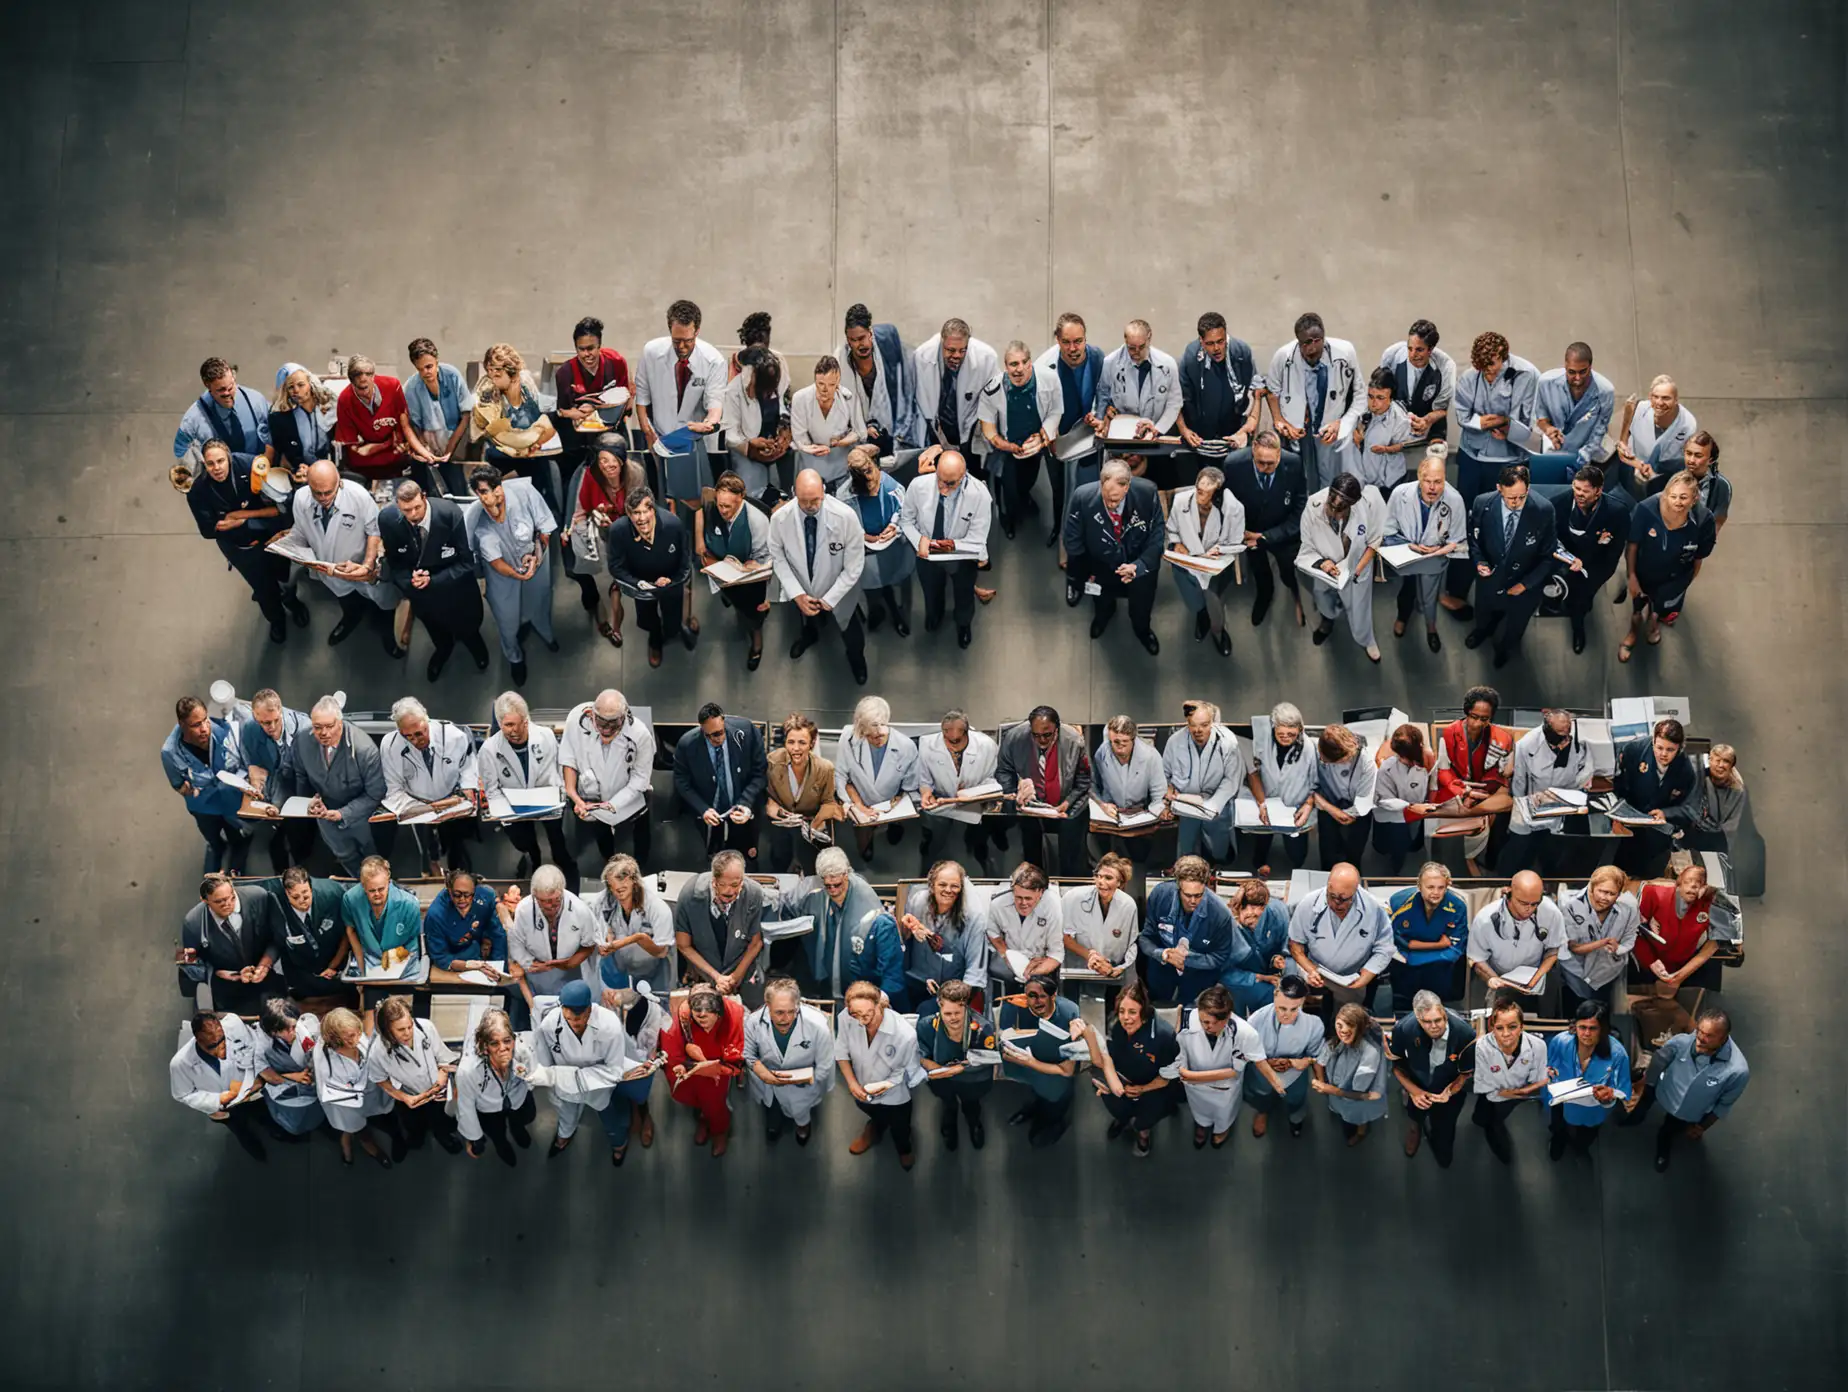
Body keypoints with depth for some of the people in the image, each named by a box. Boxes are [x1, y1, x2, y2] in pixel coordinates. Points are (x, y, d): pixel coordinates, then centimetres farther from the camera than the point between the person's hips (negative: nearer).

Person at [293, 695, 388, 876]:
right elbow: (303, 778, 1)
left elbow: (375, 795, -23)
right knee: (345, 855, 23)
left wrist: (342, 814, -29)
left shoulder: (364, 748, -34)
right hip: (326, 811, 3)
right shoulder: (302, 741, -21)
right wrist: (312, 799, -17)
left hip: (360, 813, -3)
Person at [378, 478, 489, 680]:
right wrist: (409, 581, -30)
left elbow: (466, 563, -24)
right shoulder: (388, 519, -27)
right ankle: (443, 648, 67)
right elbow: (394, 562, -10)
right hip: (419, 588, 2)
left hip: (454, 584, -2)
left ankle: (475, 644, 63)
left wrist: (433, 580, -34)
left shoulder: (450, 514, -35)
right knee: (435, 631, 31)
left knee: (466, 628, 26)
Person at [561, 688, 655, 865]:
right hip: (593, 796, 1)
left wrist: (611, 805, -29)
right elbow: (568, 756, -16)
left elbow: (639, 779, -24)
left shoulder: (640, 734, -36)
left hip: (628, 799, 0)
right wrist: (572, 793, -22)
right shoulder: (577, 718, -33)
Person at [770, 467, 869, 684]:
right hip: (803, 590, 2)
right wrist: (797, 594, -19)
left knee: (854, 641, 18)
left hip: (838, 592, -1)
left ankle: (856, 658, 57)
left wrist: (829, 599, -21)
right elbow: (778, 557, -11)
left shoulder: (846, 516, -35)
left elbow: (854, 566, -23)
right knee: (808, 616, 35)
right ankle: (809, 634, 74)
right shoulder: (780, 518, -29)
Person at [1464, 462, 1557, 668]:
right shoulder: (1482, 505, -25)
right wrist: (1479, 562, -24)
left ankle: (1505, 647, 65)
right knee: (1484, 620, 33)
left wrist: (1526, 584, -18)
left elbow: (1550, 555, -16)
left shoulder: (1544, 511, -29)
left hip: (1524, 587, -1)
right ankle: (1484, 630, 71)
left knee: (1512, 634, 29)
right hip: (1489, 582, 1)